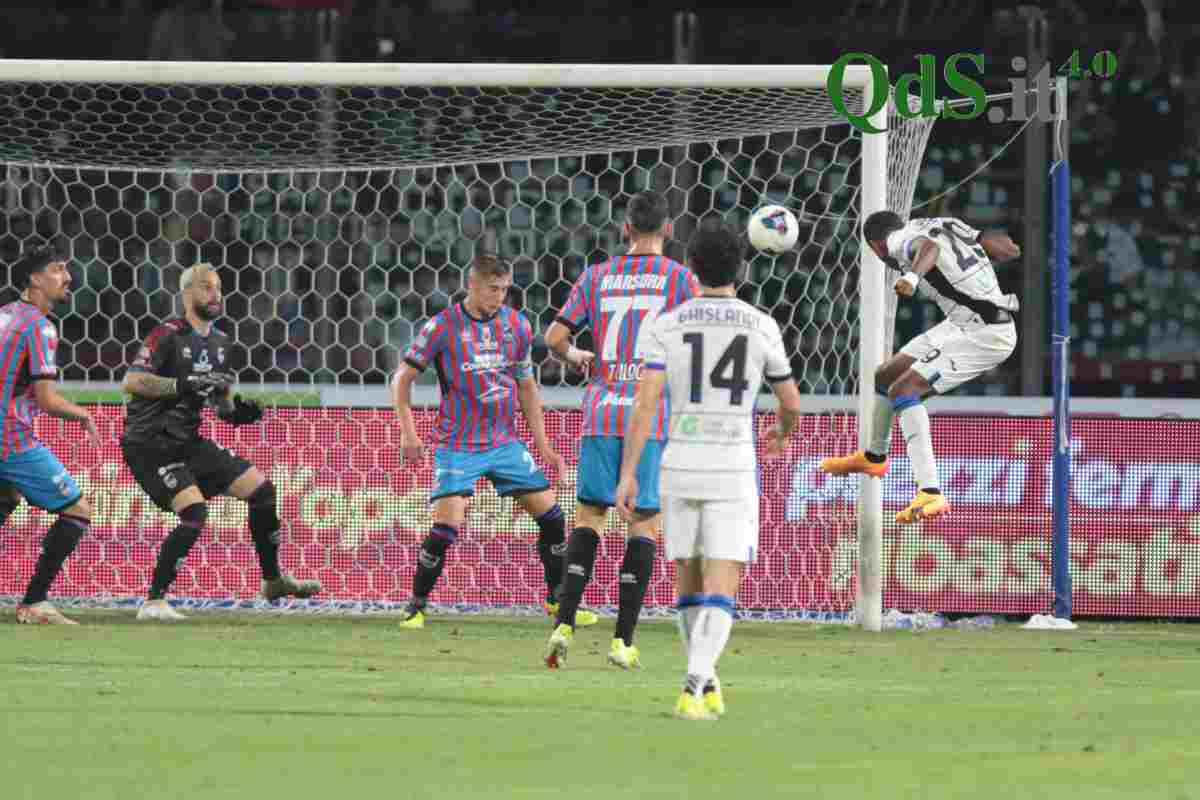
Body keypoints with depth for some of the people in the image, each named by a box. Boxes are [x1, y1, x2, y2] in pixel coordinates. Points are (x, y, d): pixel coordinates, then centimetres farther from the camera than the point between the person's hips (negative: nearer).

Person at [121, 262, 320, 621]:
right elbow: (132, 381, -23)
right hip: (150, 445, -8)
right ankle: (153, 602, -17)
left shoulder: (220, 343, 12)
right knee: (194, 511, -25)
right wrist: (185, 384, -29)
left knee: (262, 490, 8)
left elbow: (222, 404, 20)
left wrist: (238, 410, -3)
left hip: (188, 442, 8)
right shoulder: (168, 335, -13)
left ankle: (273, 581, 24)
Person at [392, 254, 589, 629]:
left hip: (506, 443, 4)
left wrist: (543, 445, 11)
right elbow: (402, 379, -2)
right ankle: (416, 606, 2)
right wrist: (408, 431, -15)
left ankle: (558, 600, 18)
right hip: (458, 446, -4)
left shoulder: (517, 325, 4)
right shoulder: (443, 327, -8)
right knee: (446, 527, -16)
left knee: (551, 515, 1)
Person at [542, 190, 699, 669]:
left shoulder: (597, 277, 8)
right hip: (654, 416, -2)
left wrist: (575, 356, 27)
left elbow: (554, 337, 6)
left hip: (602, 413, 2)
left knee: (589, 516, 11)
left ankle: (565, 623, -4)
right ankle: (623, 640, -1)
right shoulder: (679, 279, 1)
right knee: (644, 522, 4)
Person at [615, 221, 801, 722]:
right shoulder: (761, 327, 1)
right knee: (721, 587, -6)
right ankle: (694, 688, -24)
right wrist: (784, 432, 37)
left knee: (688, 578, 19)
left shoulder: (665, 327, 0)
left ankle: (705, 683, 30)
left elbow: (645, 403, -9)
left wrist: (627, 474, -7)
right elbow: (791, 403, 13)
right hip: (734, 465, -2)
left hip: (680, 463, 2)